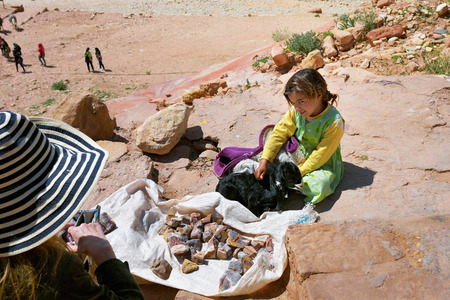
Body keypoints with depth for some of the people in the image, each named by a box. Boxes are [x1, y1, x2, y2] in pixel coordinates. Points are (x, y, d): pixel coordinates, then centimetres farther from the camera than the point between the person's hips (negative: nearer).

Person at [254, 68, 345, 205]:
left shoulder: (334, 122, -27)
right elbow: (279, 133, -10)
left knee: (316, 186, -33)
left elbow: (321, 155, -23)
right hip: (299, 157, 5)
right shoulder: (295, 112, -12)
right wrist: (264, 162, -18)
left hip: (323, 165, -5)